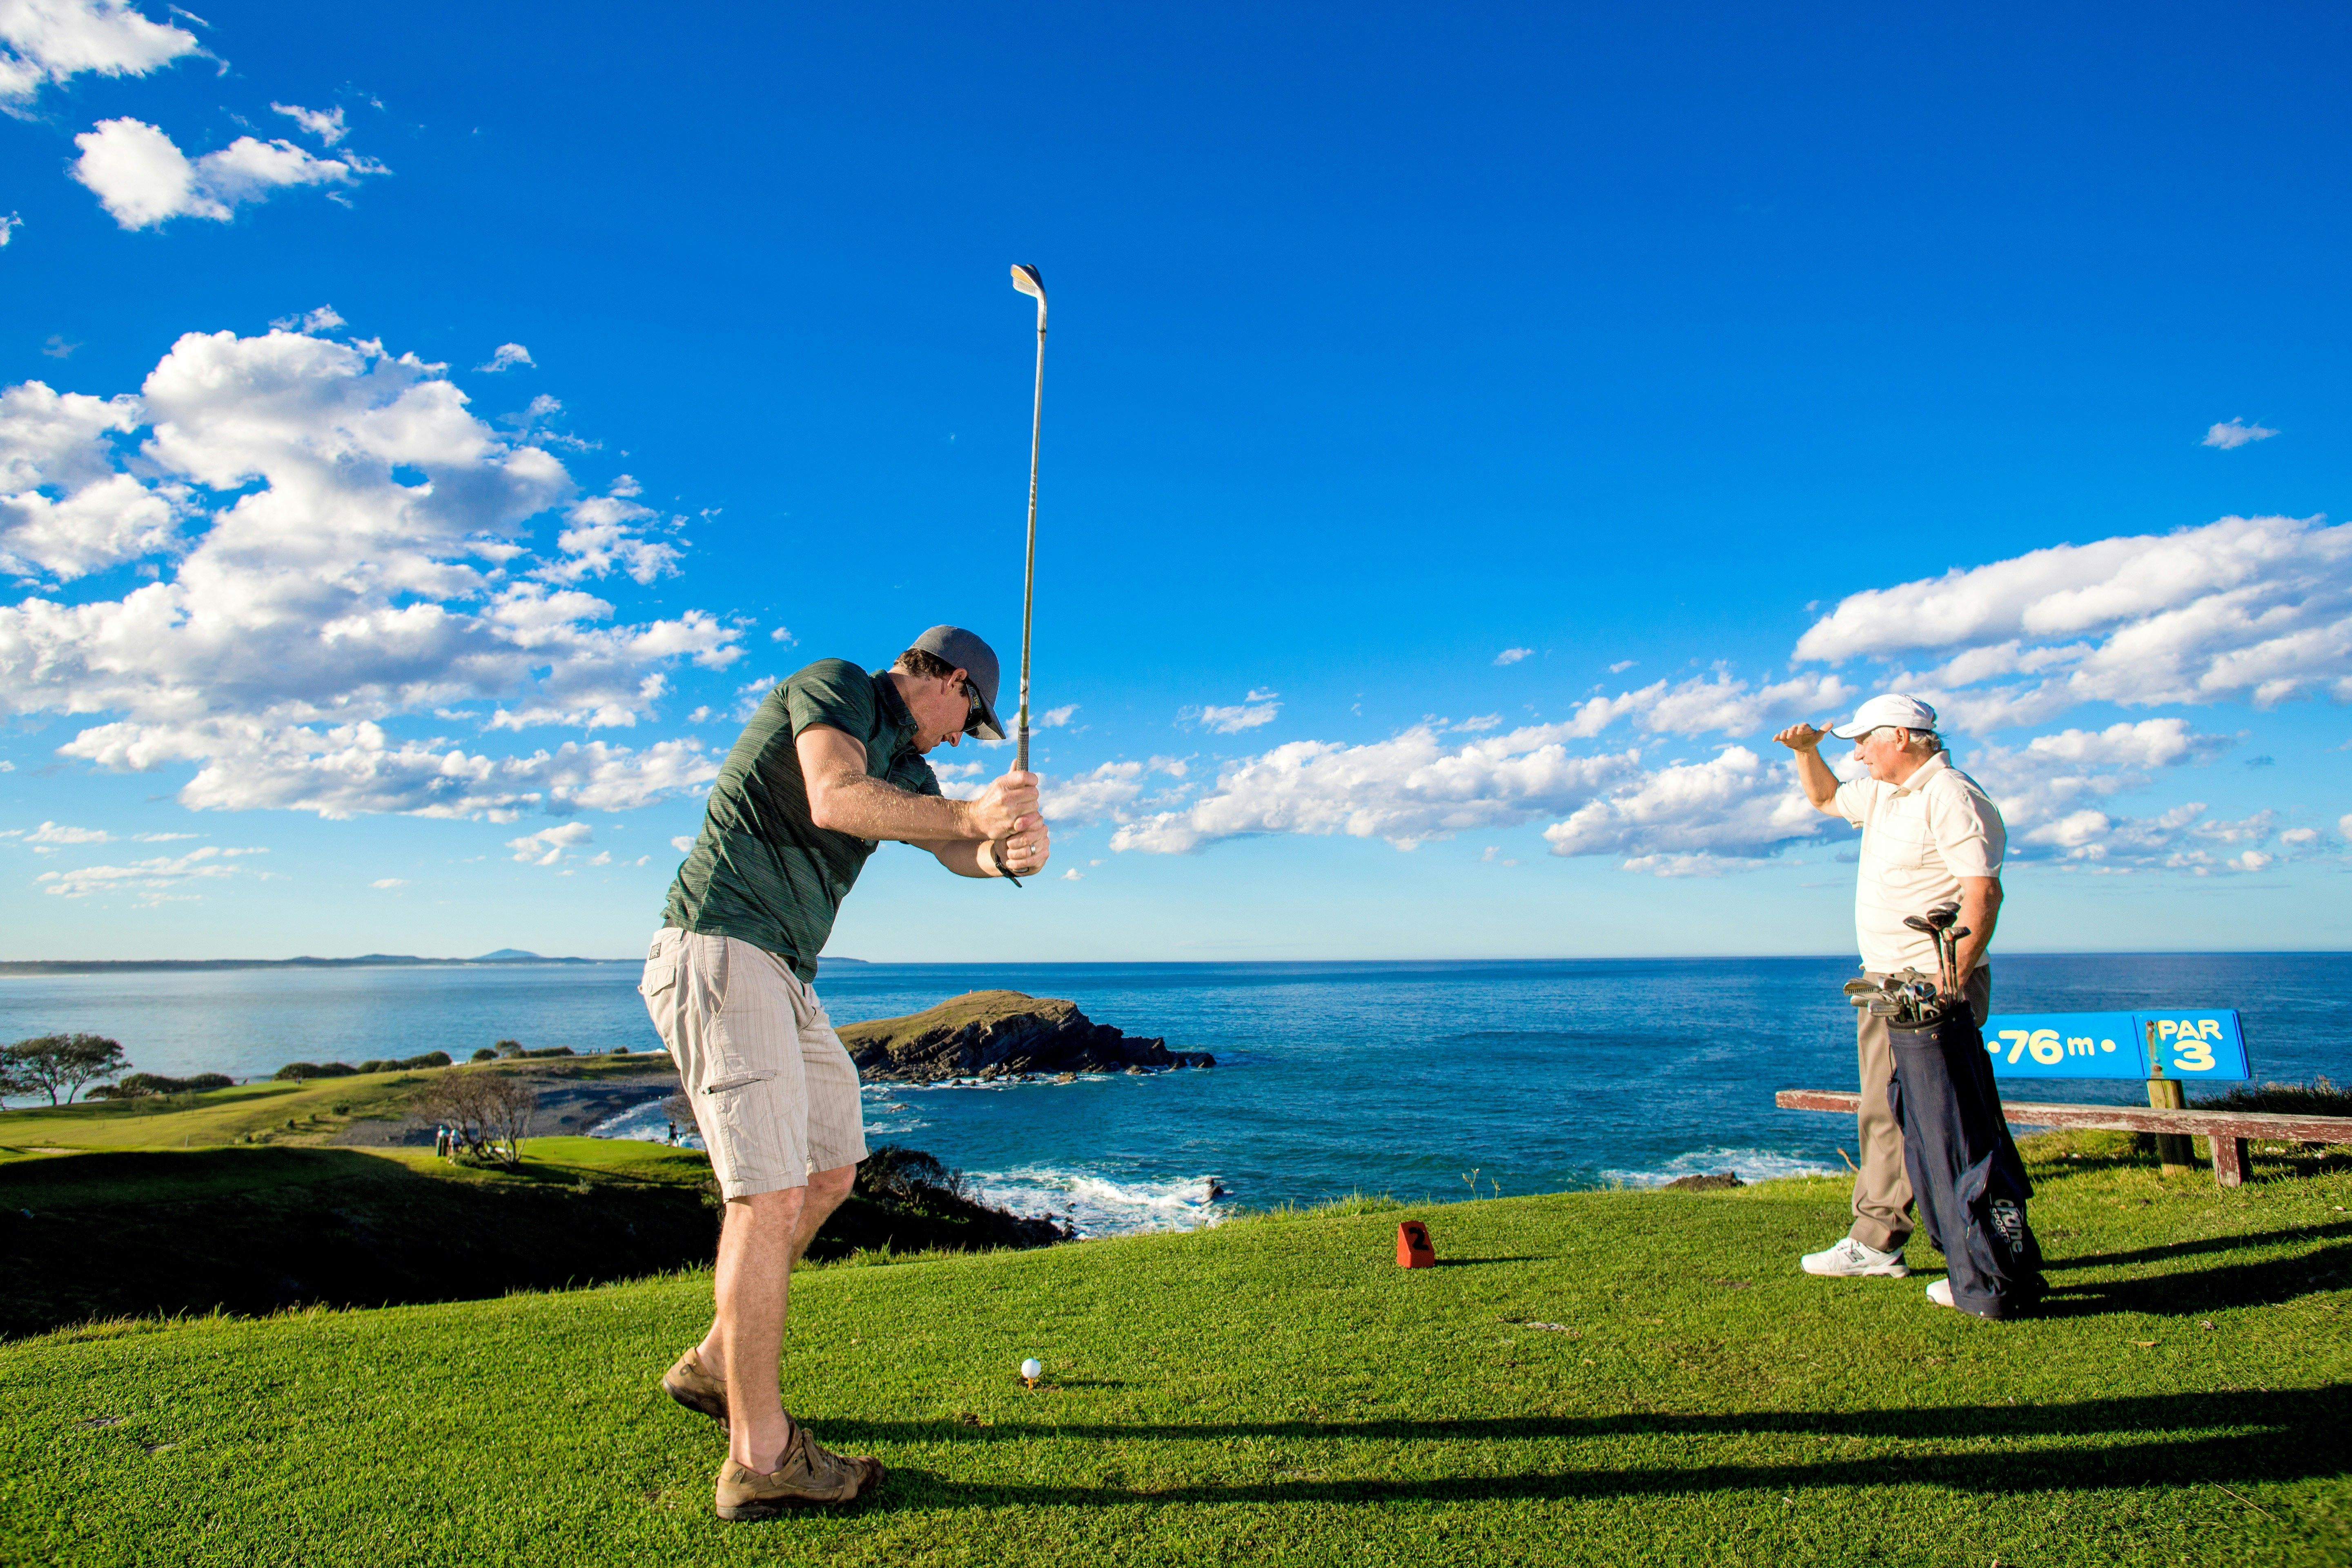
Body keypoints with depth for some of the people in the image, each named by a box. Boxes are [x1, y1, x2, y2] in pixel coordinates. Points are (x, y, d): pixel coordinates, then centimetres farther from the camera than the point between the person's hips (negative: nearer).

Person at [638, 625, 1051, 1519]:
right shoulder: (835, 687, -6)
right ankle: (761, 1460, -6)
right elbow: (833, 800, -24)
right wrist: (972, 815, -22)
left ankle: (718, 1367, 30)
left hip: (781, 976, 10)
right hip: (719, 950, -10)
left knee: (829, 1172, 16)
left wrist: (1007, 852, -18)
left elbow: (955, 850, 5)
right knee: (770, 1194, -13)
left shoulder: (901, 764, 20)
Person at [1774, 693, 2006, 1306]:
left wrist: (1951, 981, -27)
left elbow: (1983, 892, -21)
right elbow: (1826, 798, 37)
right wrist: (1806, 752, 19)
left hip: (1935, 985, -10)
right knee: (1882, 1115, 12)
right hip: (1883, 981, 10)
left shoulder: (1952, 799, -14)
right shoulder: (1882, 793, 16)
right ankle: (1875, 1244, 20)